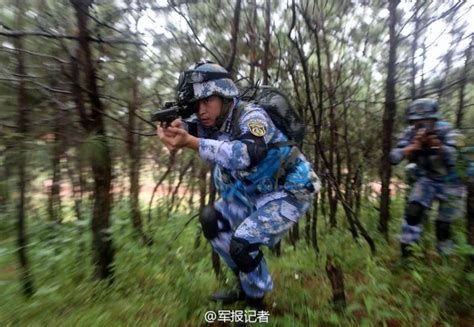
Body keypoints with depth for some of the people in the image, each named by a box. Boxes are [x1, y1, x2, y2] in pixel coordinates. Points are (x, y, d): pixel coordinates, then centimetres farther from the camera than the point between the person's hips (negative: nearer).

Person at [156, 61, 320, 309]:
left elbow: (246, 155, -43)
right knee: (211, 220, 6)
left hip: (289, 191, -8)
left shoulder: (250, 116, -25)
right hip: (256, 192, 8)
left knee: (242, 243, -18)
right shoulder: (212, 122, -2)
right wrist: (175, 126, -32)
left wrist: (191, 143, -49)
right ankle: (247, 285, 22)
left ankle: (256, 299, 14)